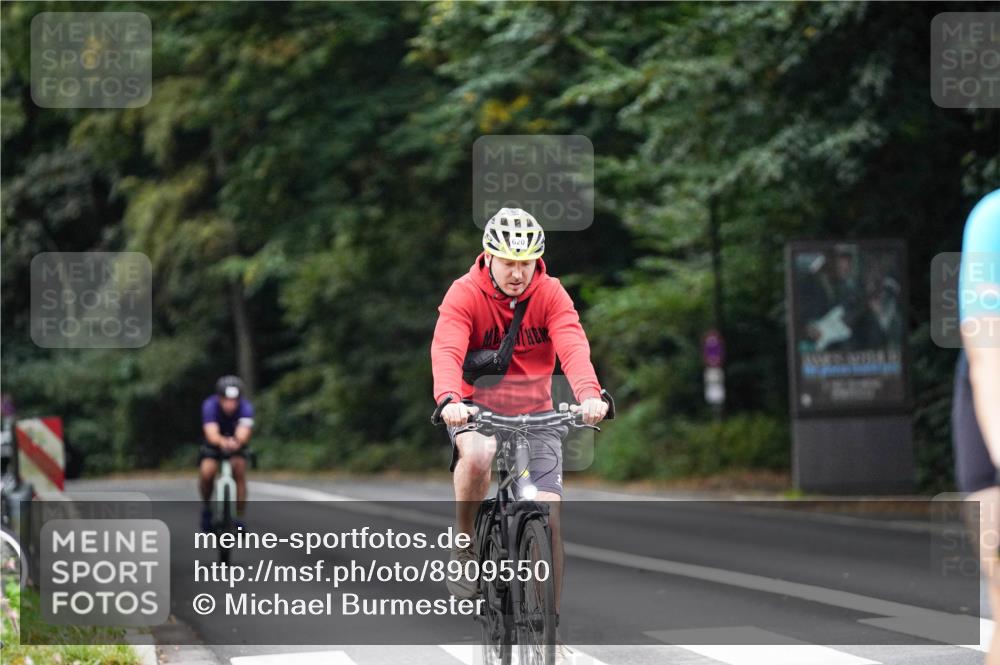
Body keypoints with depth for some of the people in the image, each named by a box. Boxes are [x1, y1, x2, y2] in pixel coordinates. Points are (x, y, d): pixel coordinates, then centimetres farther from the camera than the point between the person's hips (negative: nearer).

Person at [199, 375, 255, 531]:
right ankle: (206, 508, 3)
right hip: (214, 445, 0)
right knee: (206, 473, -25)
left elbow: (243, 433, -43)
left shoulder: (246, 407, -29)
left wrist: (237, 441, -68)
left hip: (236, 446, 0)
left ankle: (240, 518, -15)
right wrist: (222, 441, -66)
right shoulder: (210, 405, -30)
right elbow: (212, 434, -43)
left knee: (239, 471, -26)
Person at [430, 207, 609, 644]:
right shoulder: (465, 294, -14)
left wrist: (589, 393, -46)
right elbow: (447, 349, -29)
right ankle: (464, 546, -12)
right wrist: (449, 399, -50)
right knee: (477, 455, -37)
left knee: (548, 514, -10)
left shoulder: (550, 294, -10)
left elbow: (572, 345, -26)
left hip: (536, 413, 2)